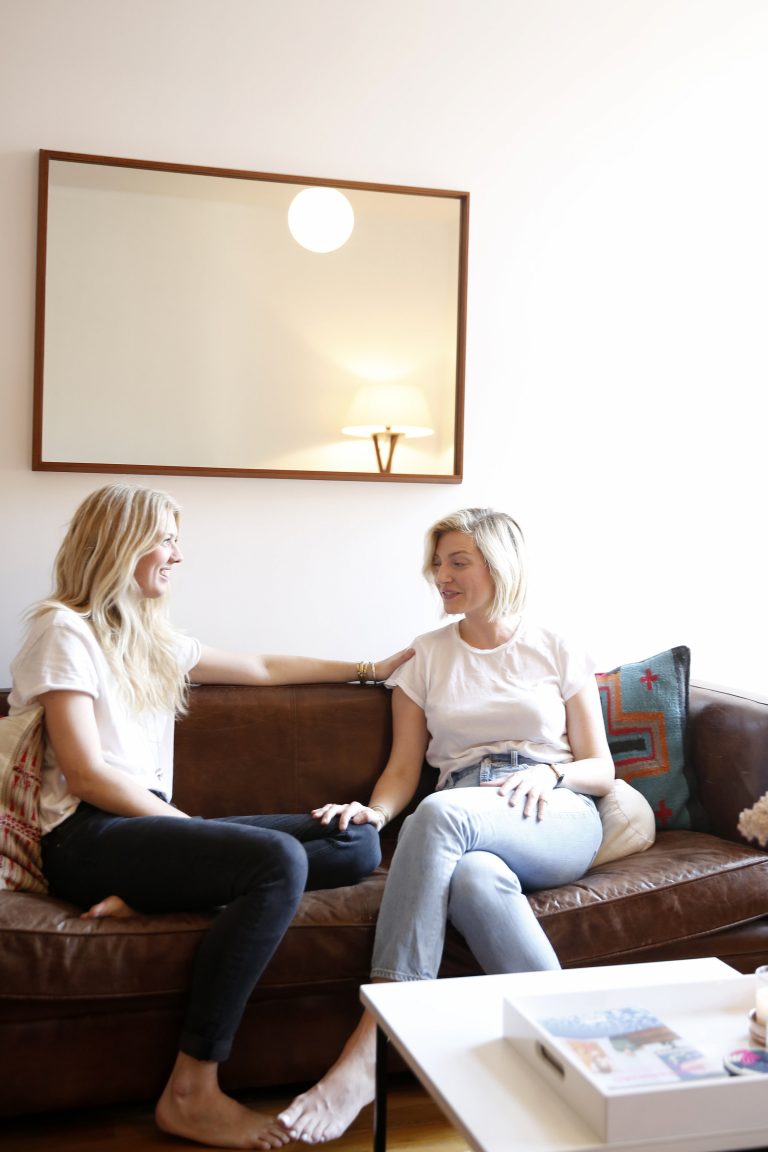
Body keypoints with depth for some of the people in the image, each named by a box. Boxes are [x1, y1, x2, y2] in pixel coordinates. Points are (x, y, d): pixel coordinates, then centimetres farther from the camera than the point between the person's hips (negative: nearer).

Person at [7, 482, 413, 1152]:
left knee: (358, 843, -8)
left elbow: (262, 668, 30)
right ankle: (192, 1095, -27)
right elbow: (86, 775, -11)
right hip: (87, 838, -8)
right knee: (280, 858, -32)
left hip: (150, 823, 8)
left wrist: (369, 667, 32)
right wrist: (187, 823, -12)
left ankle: (148, 895, -21)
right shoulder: (64, 630, -2)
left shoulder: (151, 638, 22)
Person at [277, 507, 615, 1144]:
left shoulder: (559, 654, 14)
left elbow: (601, 769, 12)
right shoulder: (426, 657, 18)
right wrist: (375, 811, -10)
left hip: (558, 819, -1)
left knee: (440, 814, -36)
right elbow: (404, 768, 12)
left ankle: (368, 1052, -38)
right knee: (474, 878, -40)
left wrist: (548, 773, -9)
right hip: (472, 836, 2)